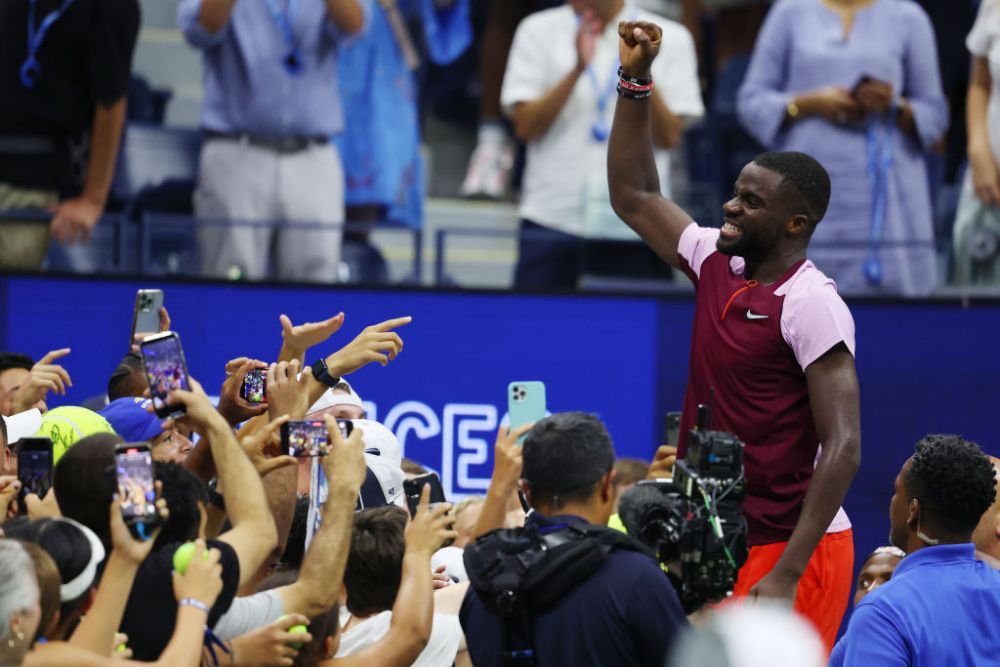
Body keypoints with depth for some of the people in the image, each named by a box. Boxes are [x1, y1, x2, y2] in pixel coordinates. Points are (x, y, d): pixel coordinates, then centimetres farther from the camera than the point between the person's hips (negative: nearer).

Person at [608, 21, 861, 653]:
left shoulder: (811, 303, -16)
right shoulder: (717, 265, 8)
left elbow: (843, 449, -20)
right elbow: (634, 196, 22)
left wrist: (785, 576, -25)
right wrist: (635, 80, 14)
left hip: (791, 548, -8)